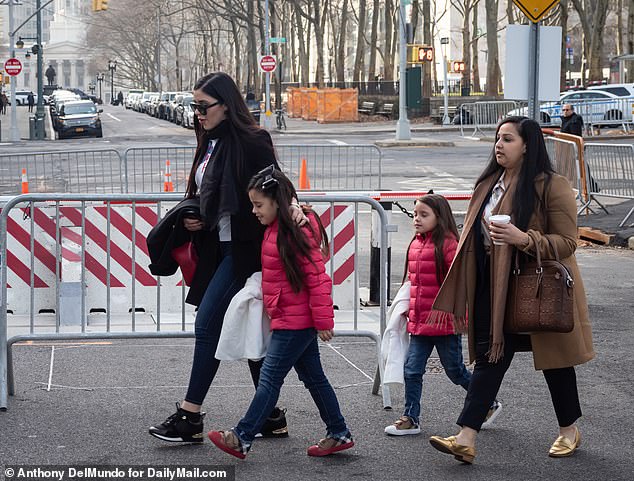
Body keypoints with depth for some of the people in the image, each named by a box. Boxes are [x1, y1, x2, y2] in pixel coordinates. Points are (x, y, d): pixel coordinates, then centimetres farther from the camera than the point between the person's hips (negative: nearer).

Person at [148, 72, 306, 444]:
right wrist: (193, 218, 2)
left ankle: (190, 417, -2)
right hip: (219, 247, 9)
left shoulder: (251, 141, -12)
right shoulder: (210, 143, 13)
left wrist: (292, 206, -35)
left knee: (208, 324, -8)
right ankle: (271, 416, 18)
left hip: (243, 249, -9)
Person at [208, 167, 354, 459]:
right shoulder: (274, 229, 10)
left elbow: (318, 279, -20)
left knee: (269, 377, -6)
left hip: (294, 321, -10)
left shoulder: (297, 232, -19)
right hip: (289, 318, 10)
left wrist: (323, 321, -19)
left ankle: (242, 439, -3)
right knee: (313, 377, 14)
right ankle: (338, 434, 20)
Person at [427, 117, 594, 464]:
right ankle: (466, 439, -6)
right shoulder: (490, 183, 9)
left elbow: (566, 241, -16)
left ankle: (569, 431, 29)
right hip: (495, 284, 6)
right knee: (490, 354, 0)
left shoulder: (551, 187, -14)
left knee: (553, 358, 9)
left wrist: (524, 239, -31)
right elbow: (476, 233, 20)